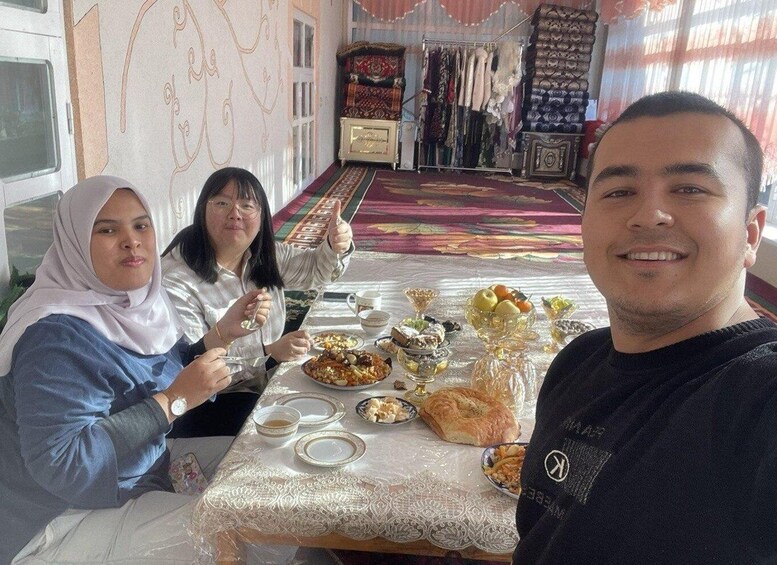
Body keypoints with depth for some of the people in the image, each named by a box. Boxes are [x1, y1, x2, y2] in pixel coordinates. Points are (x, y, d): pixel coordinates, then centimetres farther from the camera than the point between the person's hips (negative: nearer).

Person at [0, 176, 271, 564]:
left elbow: (166, 373, 10)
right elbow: (60, 463, -32)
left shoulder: (136, 299, -2)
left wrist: (222, 332, -5)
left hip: (149, 467, 9)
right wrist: (175, 400, -30)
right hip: (65, 521, -8)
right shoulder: (57, 333, -27)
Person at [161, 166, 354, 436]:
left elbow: (317, 269, 8)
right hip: (213, 403, -7)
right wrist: (268, 353, -30)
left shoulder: (264, 255, 3)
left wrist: (336, 246, -16)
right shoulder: (176, 279, -21)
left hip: (273, 382, 7)